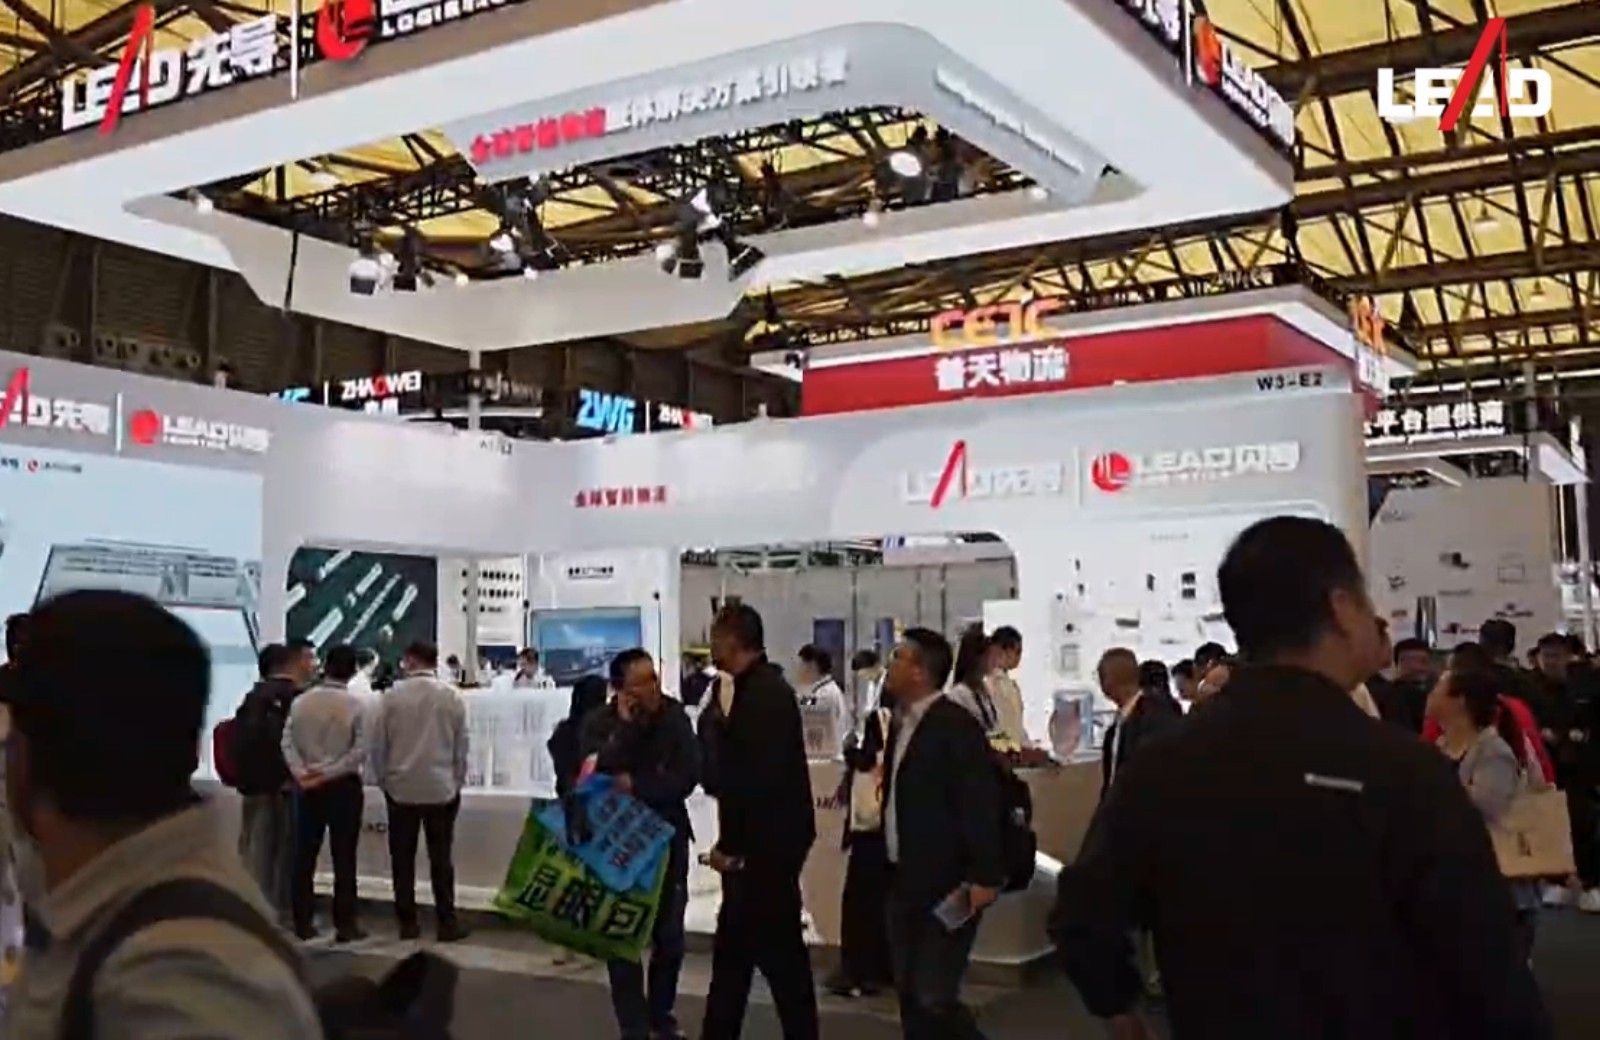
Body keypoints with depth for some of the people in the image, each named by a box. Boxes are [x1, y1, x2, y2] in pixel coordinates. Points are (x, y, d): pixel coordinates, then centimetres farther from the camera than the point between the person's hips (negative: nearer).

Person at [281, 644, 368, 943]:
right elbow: (360, 751, -15)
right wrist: (329, 772, -12)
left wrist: (302, 773, -11)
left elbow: (287, 742, -4)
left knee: (304, 855, 10)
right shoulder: (355, 705, -9)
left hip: (308, 787, 3)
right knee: (343, 857, 1)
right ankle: (345, 924, 3)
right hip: (344, 786, -3)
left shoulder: (301, 701, 3)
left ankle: (302, 922, 13)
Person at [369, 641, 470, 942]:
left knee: (403, 859, 9)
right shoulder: (452, 696, -4)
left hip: (401, 789, 0)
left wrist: (384, 781, 13)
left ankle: (408, 923, 12)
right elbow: (461, 746, 1)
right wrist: (456, 782, 14)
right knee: (441, 859, 5)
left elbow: (378, 744, -1)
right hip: (441, 789, 0)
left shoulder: (393, 695, -6)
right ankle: (447, 923, 6)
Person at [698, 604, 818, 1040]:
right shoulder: (757, 688, 12)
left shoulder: (764, 694, -19)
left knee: (778, 948, -1)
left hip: (768, 842, -10)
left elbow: (759, 779, -24)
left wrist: (730, 844, -19)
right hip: (762, 840, 10)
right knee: (733, 946, 16)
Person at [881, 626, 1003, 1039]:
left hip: (947, 884, -8)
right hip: (906, 881, 8)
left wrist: (985, 877, -21)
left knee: (934, 998, -6)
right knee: (910, 996, 13)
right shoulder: (901, 721, 9)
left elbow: (980, 804, -19)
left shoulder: (956, 725, -16)